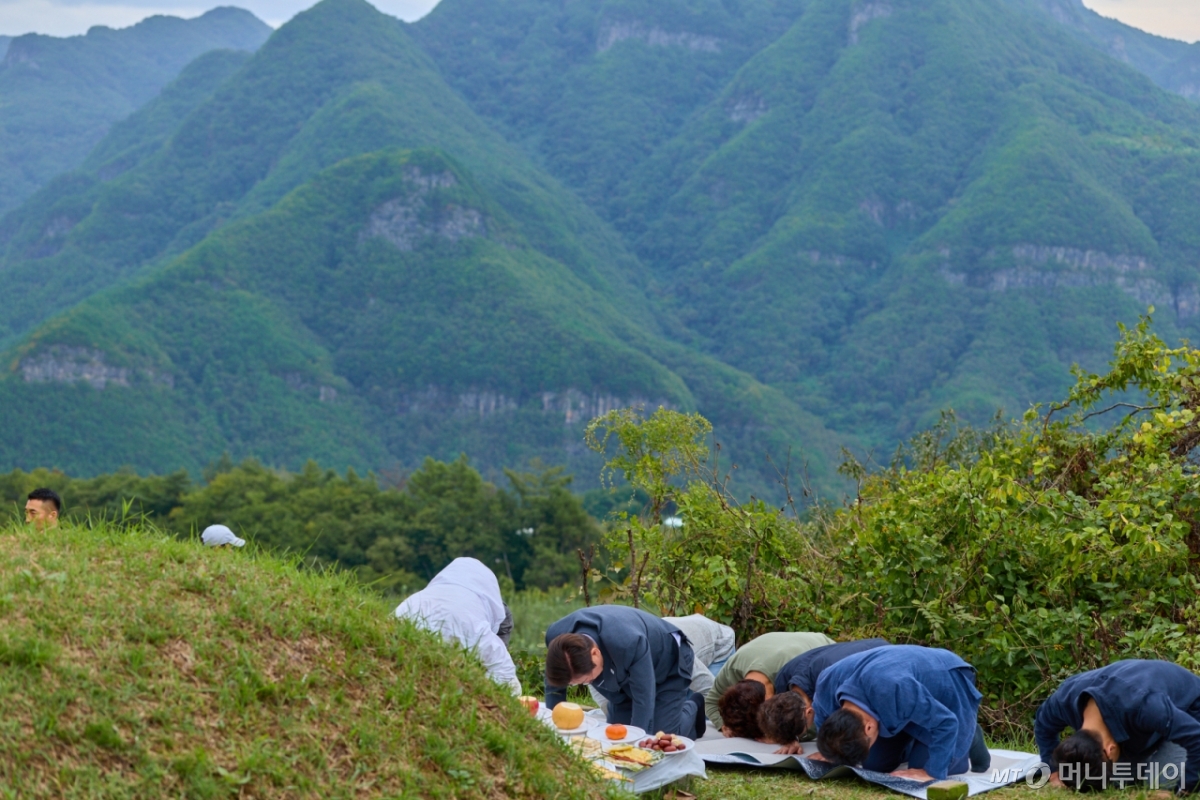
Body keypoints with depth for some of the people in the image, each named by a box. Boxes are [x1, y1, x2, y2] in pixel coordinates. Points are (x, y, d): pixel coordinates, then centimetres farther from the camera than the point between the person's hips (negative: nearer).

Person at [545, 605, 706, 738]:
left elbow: (643, 700, -35)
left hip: (668, 666, -6)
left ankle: (692, 708, 21)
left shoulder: (630, 644, -47)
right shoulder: (556, 638, -29)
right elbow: (554, 686, -8)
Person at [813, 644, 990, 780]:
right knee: (874, 764, 1)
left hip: (948, 685, -6)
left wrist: (933, 772, -34)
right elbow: (821, 719, 0)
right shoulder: (827, 683, -26)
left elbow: (946, 723, -36)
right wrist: (828, 754, -9)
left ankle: (970, 740, 12)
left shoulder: (894, 690, -47)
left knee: (922, 764, -16)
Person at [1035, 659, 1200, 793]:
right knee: (1118, 779, -5)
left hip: (1186, 705, -5)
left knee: (1161, 781, -22)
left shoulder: (1144, 706, -50)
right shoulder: (1065, 699, -30)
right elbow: (1043, 727, -5)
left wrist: (1186, 789, -37)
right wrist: (1055, 772, -12)